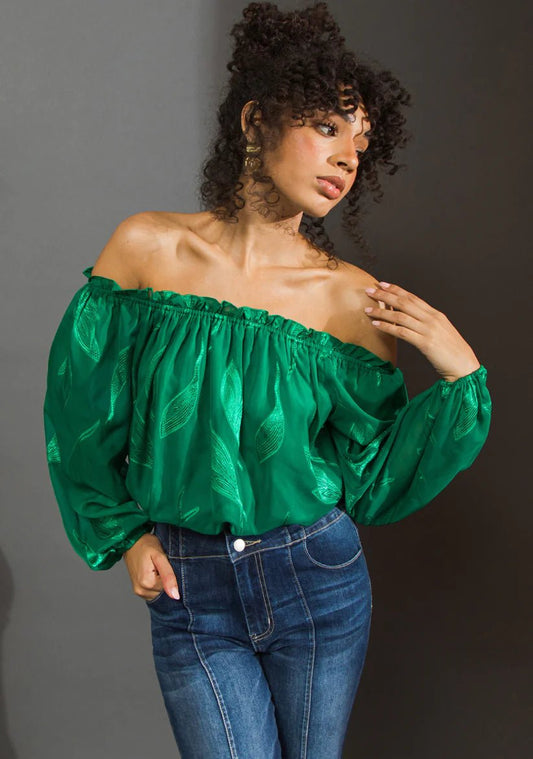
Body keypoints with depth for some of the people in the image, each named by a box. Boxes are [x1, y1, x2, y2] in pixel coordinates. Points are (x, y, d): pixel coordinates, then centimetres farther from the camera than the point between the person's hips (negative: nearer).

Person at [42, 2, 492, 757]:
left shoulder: (354, 298, -8)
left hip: (319, 580, 1)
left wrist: (460, 378, -14)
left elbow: (372, 484, -3)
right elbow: (81, 407, 2)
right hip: (187, 587, -1)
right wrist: (125, 533, 5)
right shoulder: (148, 247, -8)